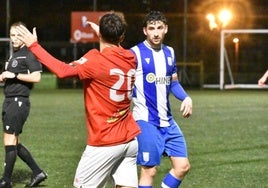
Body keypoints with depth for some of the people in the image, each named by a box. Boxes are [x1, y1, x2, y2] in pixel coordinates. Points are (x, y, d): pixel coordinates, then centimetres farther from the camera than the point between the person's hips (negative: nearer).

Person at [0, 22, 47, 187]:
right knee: (15, 143, 12)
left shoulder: (29, 54, -10)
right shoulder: (14, 55, 19)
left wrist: (14, 75, -18)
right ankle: (38, 173, 18)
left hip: (19, 101, -10)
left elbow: (36, 77, -20)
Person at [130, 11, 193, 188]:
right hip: (146, 121, -7)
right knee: (149, 170, -5)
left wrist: (186, 97, 2)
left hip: (168, 120, 7)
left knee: (183, 166, 5)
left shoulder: (169, 52, 10)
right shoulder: (135, 53, -9)